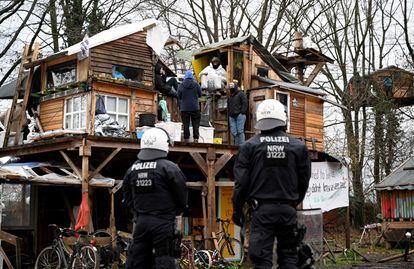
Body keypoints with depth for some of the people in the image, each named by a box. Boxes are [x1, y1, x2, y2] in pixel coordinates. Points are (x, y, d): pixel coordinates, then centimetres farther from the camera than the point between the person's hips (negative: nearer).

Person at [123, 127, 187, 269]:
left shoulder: (132, 169, 7)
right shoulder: (169, 167, -10)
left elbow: (128, 198, 14)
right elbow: (182, 195, -5)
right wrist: (173, 213, 13)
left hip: (140, 221, 5)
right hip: (163, 223, -5)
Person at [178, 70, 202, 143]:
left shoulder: (181, 85, -3)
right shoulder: (196, 84, -4)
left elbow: (179, 97, 3)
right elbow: (200, 95, 6)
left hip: (184, 108, 0)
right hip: (195, 107, 0)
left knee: (186, 124, 5)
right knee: (195, 124, 5)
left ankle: (186, 139, 5)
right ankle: (196, 138, 2)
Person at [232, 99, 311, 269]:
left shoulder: (250, 146, -3)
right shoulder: (298, 146, 3)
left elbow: (241, 182, -3)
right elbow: (304, 180, 10)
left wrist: (237, 209, 9)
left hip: (262, 209, -2)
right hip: (288, 209, 2)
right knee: (288, 255, 14)